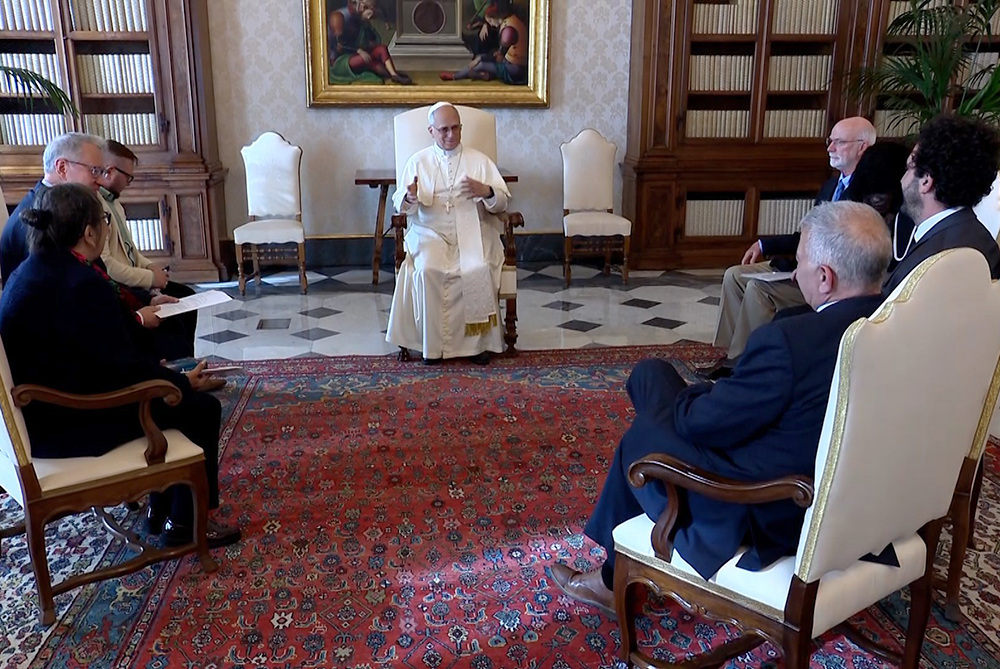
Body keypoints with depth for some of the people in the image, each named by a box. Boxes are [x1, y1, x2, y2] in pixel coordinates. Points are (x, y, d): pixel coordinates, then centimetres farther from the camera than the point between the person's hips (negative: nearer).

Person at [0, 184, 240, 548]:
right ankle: (185, 523, 13)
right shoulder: (82, 284, -25)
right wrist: (185, 381, -8)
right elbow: (124, 368, -22)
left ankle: (162, 507, 29)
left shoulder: (30, 271, 6)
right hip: (65, 425, -10)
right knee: (202, 407, 0)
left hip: (38, 410, 10)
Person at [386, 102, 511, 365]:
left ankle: (479, 340, -16)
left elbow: (502, 202, 7)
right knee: (428, 270, -31)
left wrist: (486, 192, -16)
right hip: (430, 232, 0)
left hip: (472, 231, 0)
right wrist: (410, 198, -17)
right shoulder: (418, 161, 12)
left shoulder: (479, 160, 11)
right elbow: (399, 204, 7)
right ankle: (433, 342, -19)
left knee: (477, 270, -31)